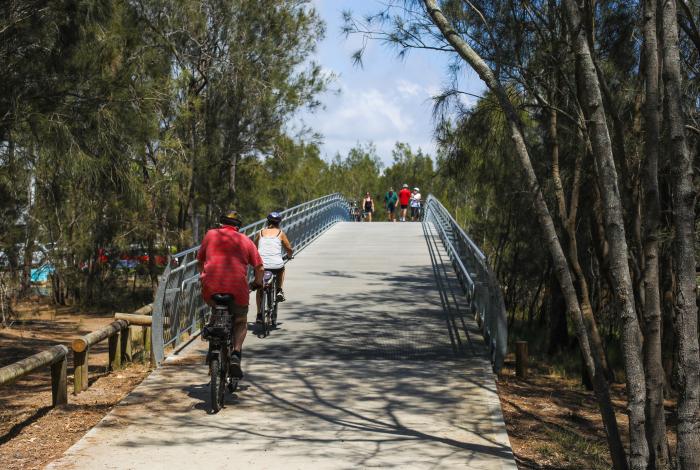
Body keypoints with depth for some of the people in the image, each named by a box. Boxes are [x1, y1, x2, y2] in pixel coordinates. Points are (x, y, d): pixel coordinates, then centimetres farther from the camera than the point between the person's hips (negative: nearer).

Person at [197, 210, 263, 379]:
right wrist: (258, 283, 33)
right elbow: (259, 267, 14)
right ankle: (236, 354, -2)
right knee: (241, 322, 20)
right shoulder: (245, 240, 17)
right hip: (238, 288, -1)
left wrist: (203, 276, 44)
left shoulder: (211, 235, 18)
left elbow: (199, 261, 26)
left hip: (211, 288, 1)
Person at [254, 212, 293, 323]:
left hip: (261, 265, 1)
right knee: (281, 269, 36)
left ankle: (259, 314, 16)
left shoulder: (260, 233, 13)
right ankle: (279, 291, 22)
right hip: (276, 265, -1)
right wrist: (289, 255, 36)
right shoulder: (280, 233, 9)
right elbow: (289, 249, 13)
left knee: (259, 288, 21)